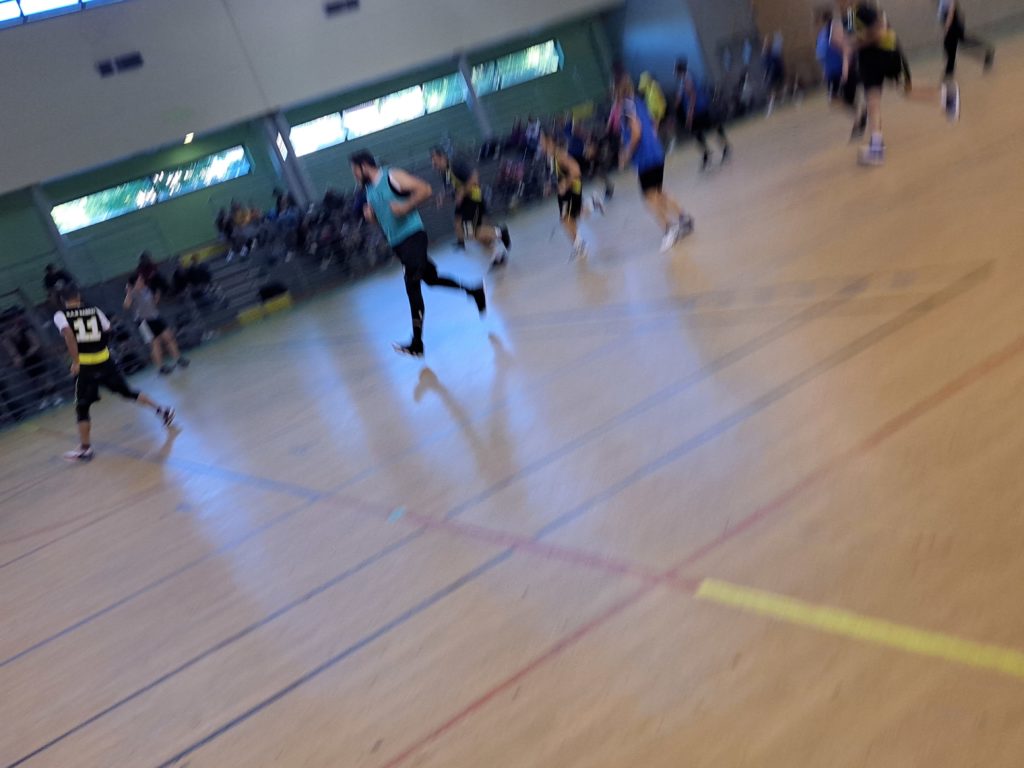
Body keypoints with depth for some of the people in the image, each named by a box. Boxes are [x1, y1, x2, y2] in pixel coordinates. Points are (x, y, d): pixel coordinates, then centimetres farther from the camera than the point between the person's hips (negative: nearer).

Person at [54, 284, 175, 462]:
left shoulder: (60, 315, -3)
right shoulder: (94, 310, 8)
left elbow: (68, 334, -20)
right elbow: (108, 330, 13)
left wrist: (75, 361, -19)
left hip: (85, 365, -3)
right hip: (104, 360, 3)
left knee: (82, 408, 7)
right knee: (127, 391, 20)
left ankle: (85, 449, 10)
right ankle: (162, 410, 22)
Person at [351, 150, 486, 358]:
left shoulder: (393, 176, -9)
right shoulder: (368, 190, 15)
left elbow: (425, 190, -14)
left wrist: (405, 207, -23)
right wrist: (370, 215, 3)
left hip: (412, 236, -9)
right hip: (397, 243, 9)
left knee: (412, 285, -12)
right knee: (431, 277, 16)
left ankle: (417, 344, -11)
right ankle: (472, 290, 35)